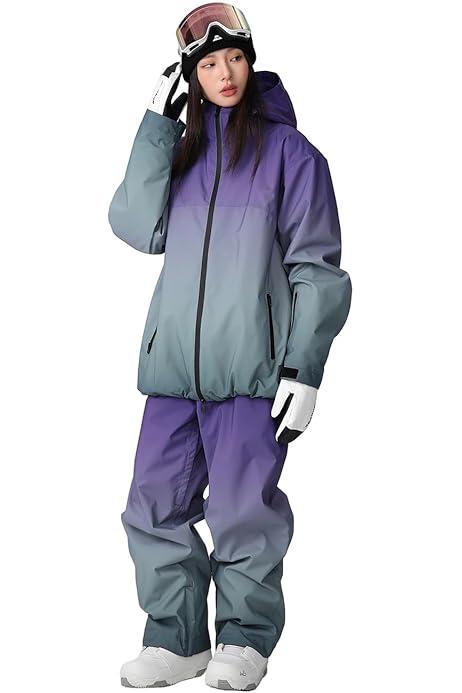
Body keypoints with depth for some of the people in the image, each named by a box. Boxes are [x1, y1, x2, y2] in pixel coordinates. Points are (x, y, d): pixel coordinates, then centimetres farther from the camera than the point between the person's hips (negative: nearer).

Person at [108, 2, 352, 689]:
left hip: (251, 370, -4)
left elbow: (315, 270, -1)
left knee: (243, 513, -2)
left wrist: (303, 371, -8)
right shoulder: (182, 149, 16)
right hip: (173, 363, 5)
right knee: (156, 507, 4)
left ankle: (246, 638, 15)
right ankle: (176, 637, 18)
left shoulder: (288, 150, 1)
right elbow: (138, 227, 0)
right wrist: (156, 127, -2)